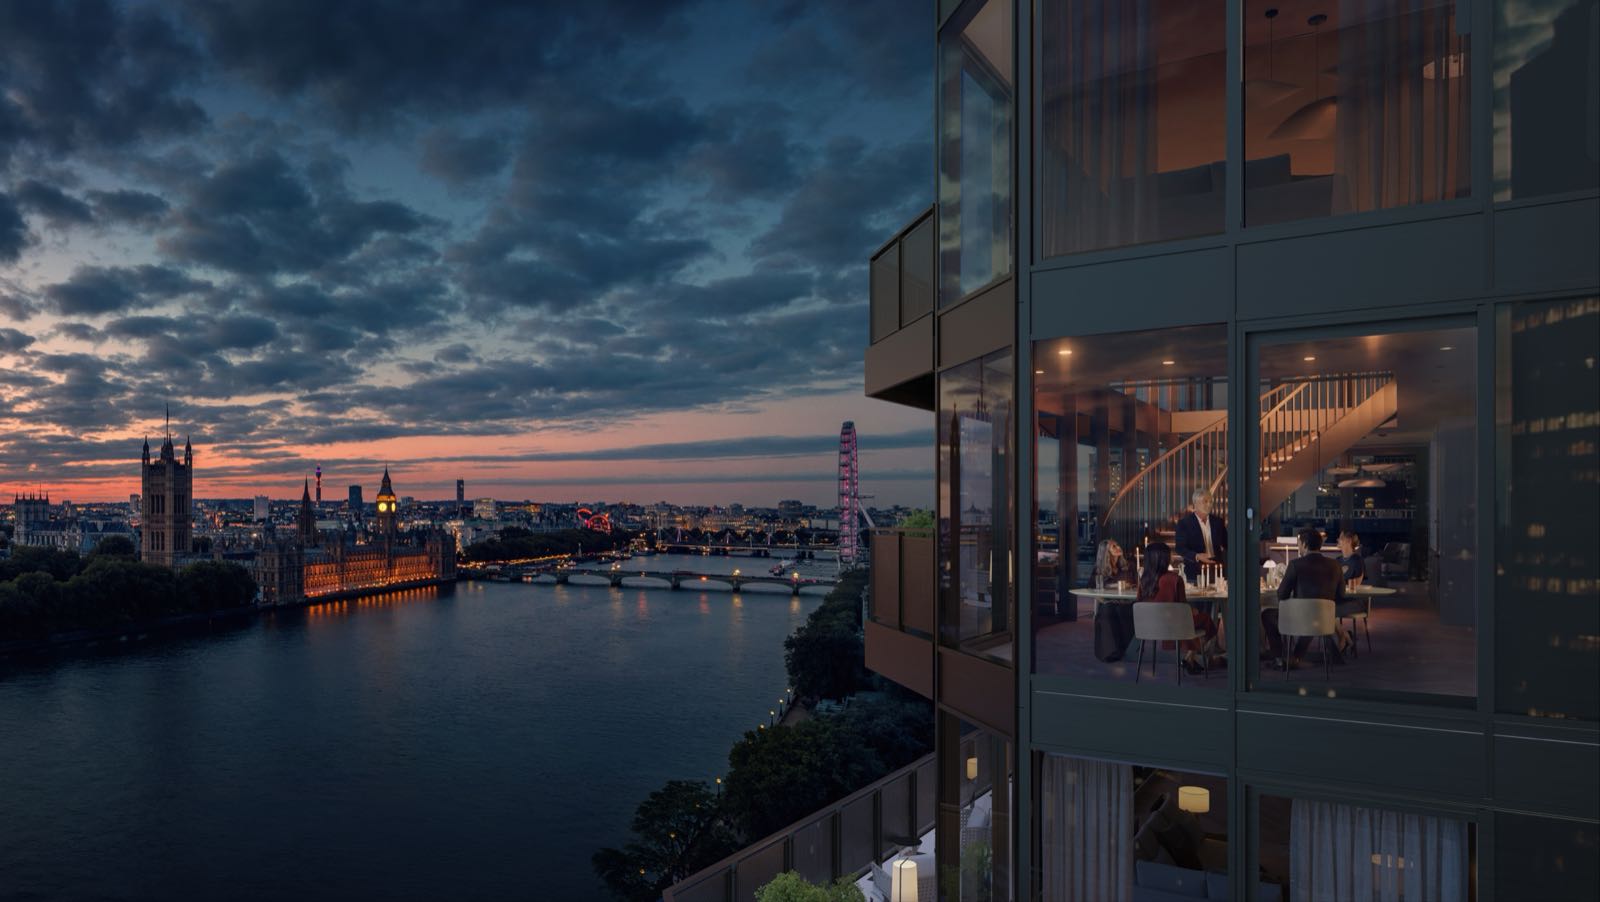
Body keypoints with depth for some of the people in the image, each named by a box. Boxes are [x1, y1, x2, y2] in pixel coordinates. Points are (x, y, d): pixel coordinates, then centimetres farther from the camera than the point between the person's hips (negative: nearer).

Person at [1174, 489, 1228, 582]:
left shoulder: (1218, 521, 9)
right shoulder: (1184, 522, -3)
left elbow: (1226, 544, 16)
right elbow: (1180, 548, -7)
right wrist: (1197, 556, -22)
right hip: (1195, 572, -3)